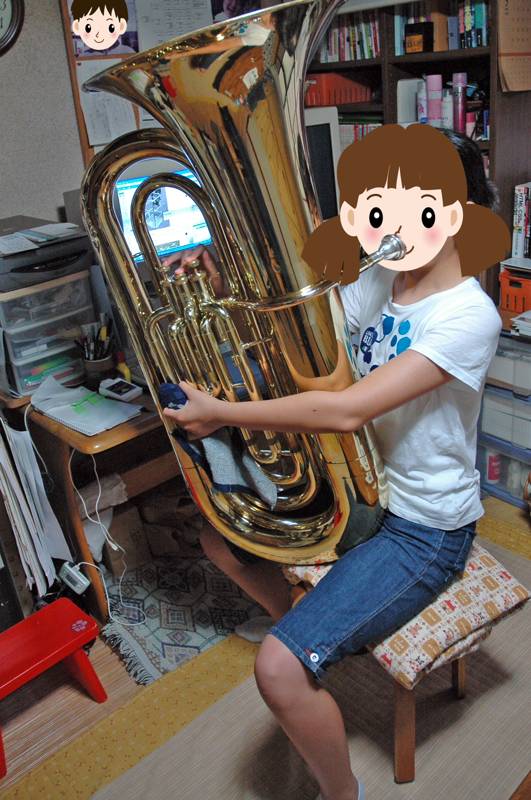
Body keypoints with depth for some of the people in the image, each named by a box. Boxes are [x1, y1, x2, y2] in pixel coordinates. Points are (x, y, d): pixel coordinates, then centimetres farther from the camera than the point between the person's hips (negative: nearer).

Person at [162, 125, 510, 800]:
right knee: (219, 531, 17)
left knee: (280, 671, -21)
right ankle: (311, 629, 38)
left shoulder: (466, 316, -25)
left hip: (425, 529, -7)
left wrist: (221, 413, -24)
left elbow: (346, 410, -31)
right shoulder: (376, 284, -2)